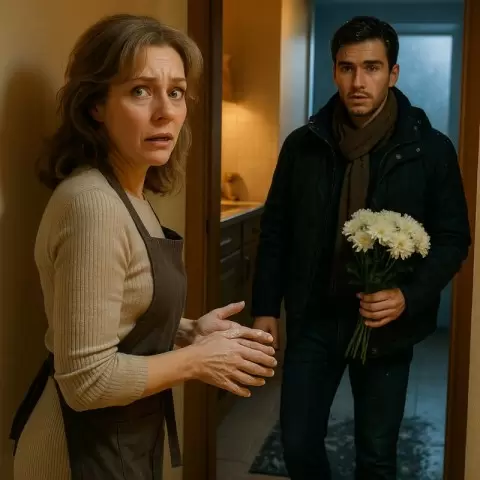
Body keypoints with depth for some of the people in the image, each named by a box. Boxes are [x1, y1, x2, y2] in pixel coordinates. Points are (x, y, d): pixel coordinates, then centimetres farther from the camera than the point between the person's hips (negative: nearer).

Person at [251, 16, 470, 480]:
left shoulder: (430, 149, -6)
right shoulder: (303, 144, 0)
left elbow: (453, 238, -3)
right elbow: (275, 230, 5)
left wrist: (409, 297, -18)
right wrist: (265, 308, 2)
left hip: (387, 324, -1)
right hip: (313, 317, 2)